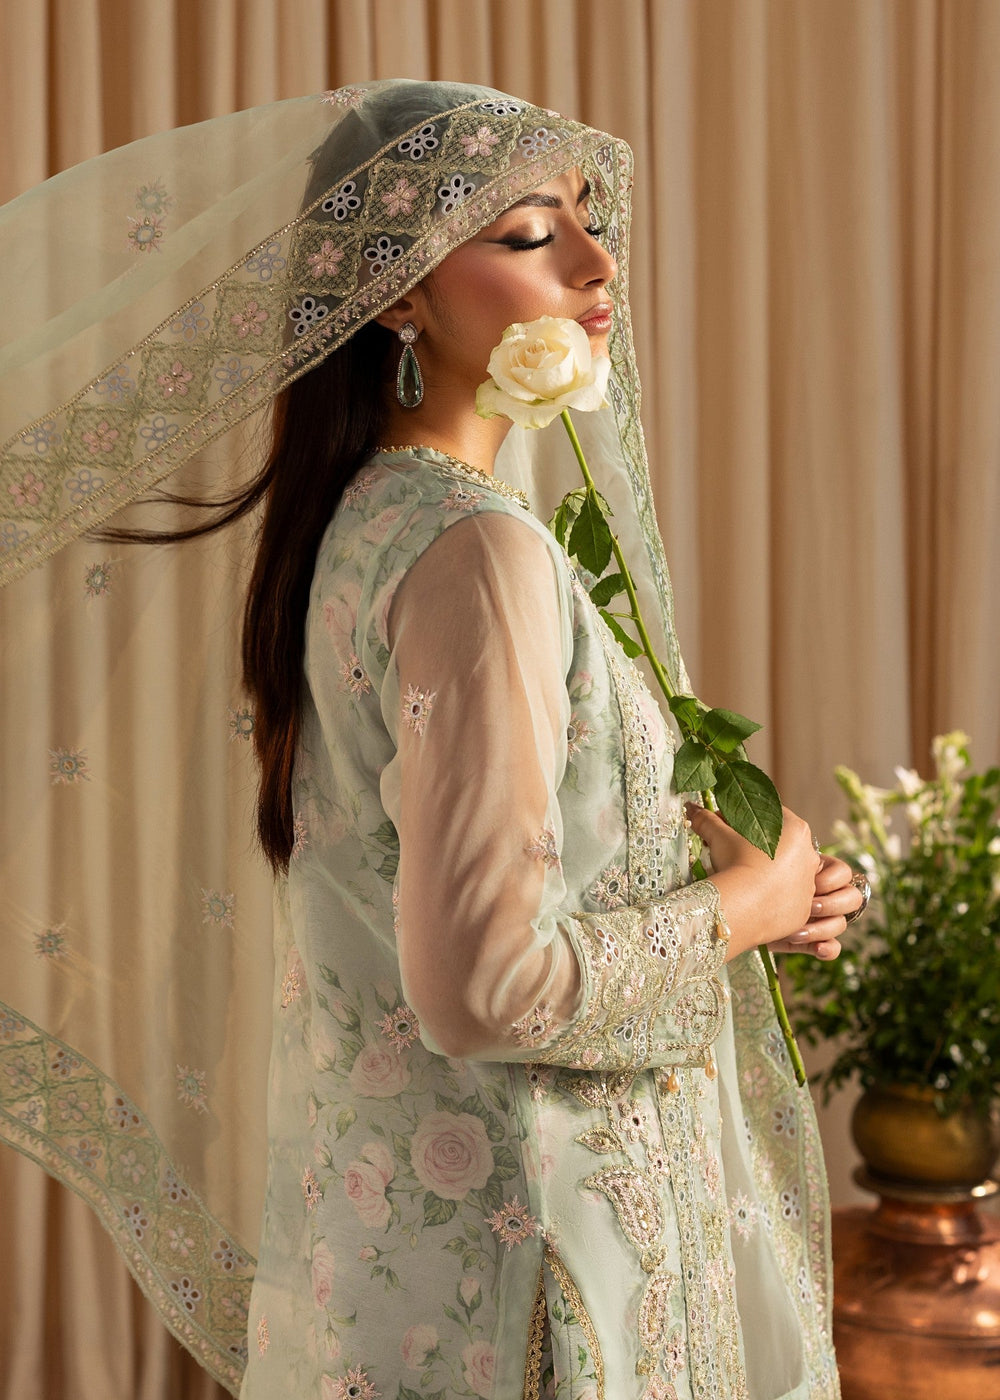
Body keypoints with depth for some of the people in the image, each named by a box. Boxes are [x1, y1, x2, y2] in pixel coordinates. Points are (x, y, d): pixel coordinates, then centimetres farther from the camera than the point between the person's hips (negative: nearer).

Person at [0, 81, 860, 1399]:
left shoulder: (364, 524, 5)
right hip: (511, 1240, -9)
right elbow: (483, 984, -27)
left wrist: (750, 891, 6)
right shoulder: (476, 549, -23)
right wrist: (736, 911, -12)